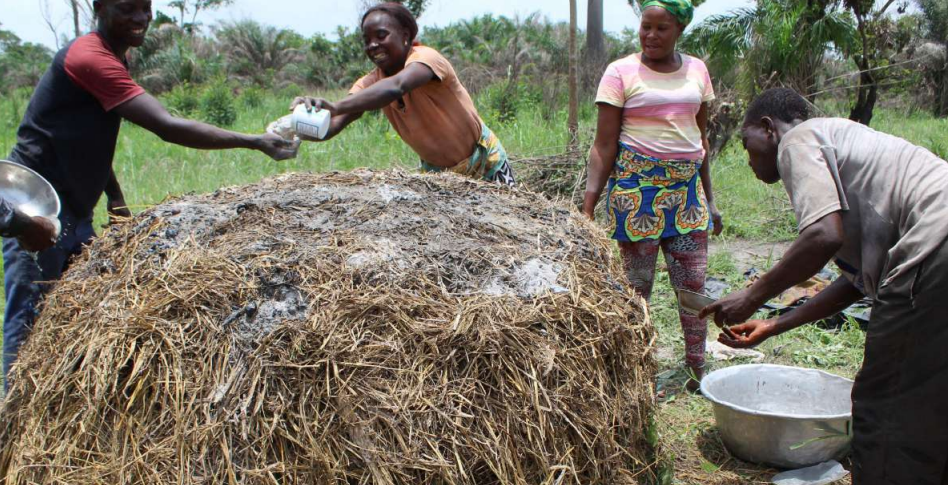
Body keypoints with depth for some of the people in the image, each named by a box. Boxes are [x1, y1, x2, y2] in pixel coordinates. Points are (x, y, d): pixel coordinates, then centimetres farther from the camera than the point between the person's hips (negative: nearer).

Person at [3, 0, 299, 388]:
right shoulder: (91, 57, -19)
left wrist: (114, 195, 6)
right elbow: (168, 127, -29)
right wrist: (255, 142, -30)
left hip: (73, 213, 9)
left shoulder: (110, 56, 12)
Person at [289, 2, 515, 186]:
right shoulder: (372, 82, -11)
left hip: (485, 165, -4)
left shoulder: (425, 57, -27)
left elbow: (395, 86, -49)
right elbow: (333, 126, -25)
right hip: (435, 171, 4)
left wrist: (336, 106, -62)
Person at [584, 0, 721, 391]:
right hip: (636, 187, -4)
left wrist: (709, 198, 15)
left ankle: (697, 371, 18)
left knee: (693, 284, 5)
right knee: (637, 285, 1)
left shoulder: (696, 70, 11)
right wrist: (589, 205, -15)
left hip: (687, 187, 4)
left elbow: (701, 138, 17)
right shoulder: (621, 72, -3)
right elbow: (604, 146, -6)